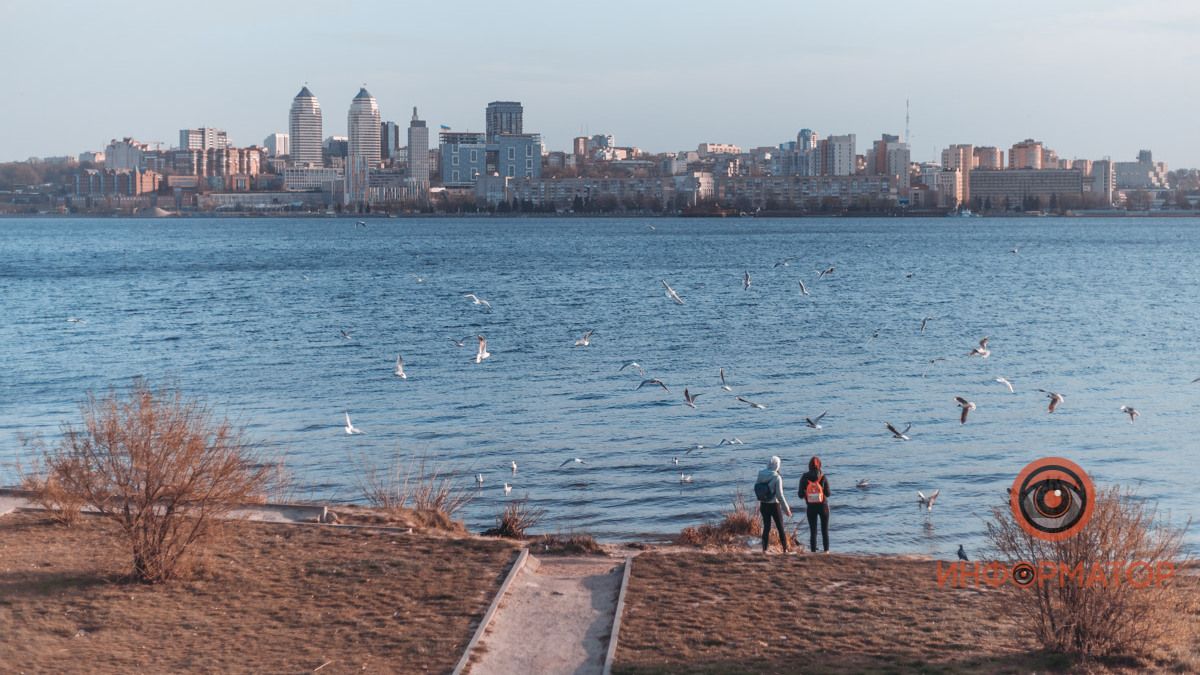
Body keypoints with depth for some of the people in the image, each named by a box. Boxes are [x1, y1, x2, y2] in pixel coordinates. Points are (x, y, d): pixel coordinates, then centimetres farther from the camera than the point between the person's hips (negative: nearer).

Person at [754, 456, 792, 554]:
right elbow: (779, 495, -18)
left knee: (766, 527, 13)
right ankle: (785, 549, 12)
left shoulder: (761, 475, -4)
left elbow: (756, 489, 4)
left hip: (764, 505, 4)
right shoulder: (777, 478, -18)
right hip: (774, 505, -4)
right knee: (781, 528, 8)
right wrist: (786, 509, -11)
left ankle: (764, 549, 11)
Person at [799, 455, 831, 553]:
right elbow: (828, 493, -7)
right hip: (823, 506, -1)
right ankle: (826, 550, 10)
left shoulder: (804, 477, -8)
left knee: (813, 531, 8)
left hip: (811, 507, 1)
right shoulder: (823, 477, -11)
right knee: (825, 530, 12)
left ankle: (813, 551, 5)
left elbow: (801, 495, -6)